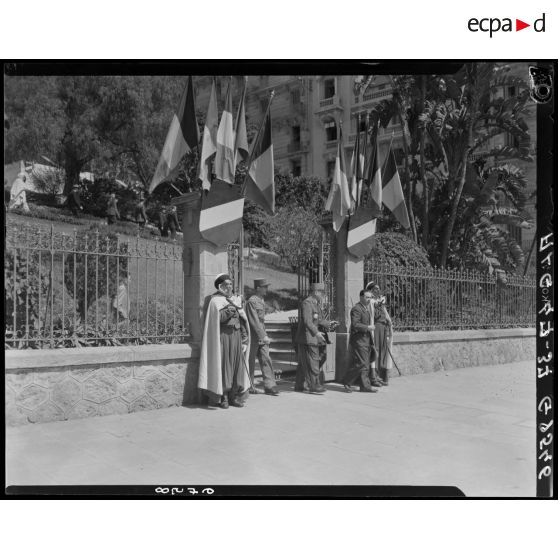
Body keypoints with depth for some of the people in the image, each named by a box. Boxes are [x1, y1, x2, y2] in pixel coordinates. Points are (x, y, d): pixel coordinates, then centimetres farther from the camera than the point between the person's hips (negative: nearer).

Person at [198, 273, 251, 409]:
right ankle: (222, 398, -3)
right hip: (222, 336, -5)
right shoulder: (215, 301, 2)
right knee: (223, 365, -7)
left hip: (236, 336, 5)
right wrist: (228, 312, -23)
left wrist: (244, 339, 10)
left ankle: (235, 396, 9)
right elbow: (215, 319, -12)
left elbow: (243, 321, 17)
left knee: (237, 365, 2)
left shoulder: (236, 300, 18)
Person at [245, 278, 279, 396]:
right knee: (251, 363, 3)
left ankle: (270, 386, -2)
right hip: (253, 336, -8)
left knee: (266, 360, 0)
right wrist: (263, 336, -23)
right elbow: (254, 321, -21)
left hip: (261, 336, 8)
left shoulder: (261, 301, 13)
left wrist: (264, 335, 18)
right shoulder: (252, 301, -15)